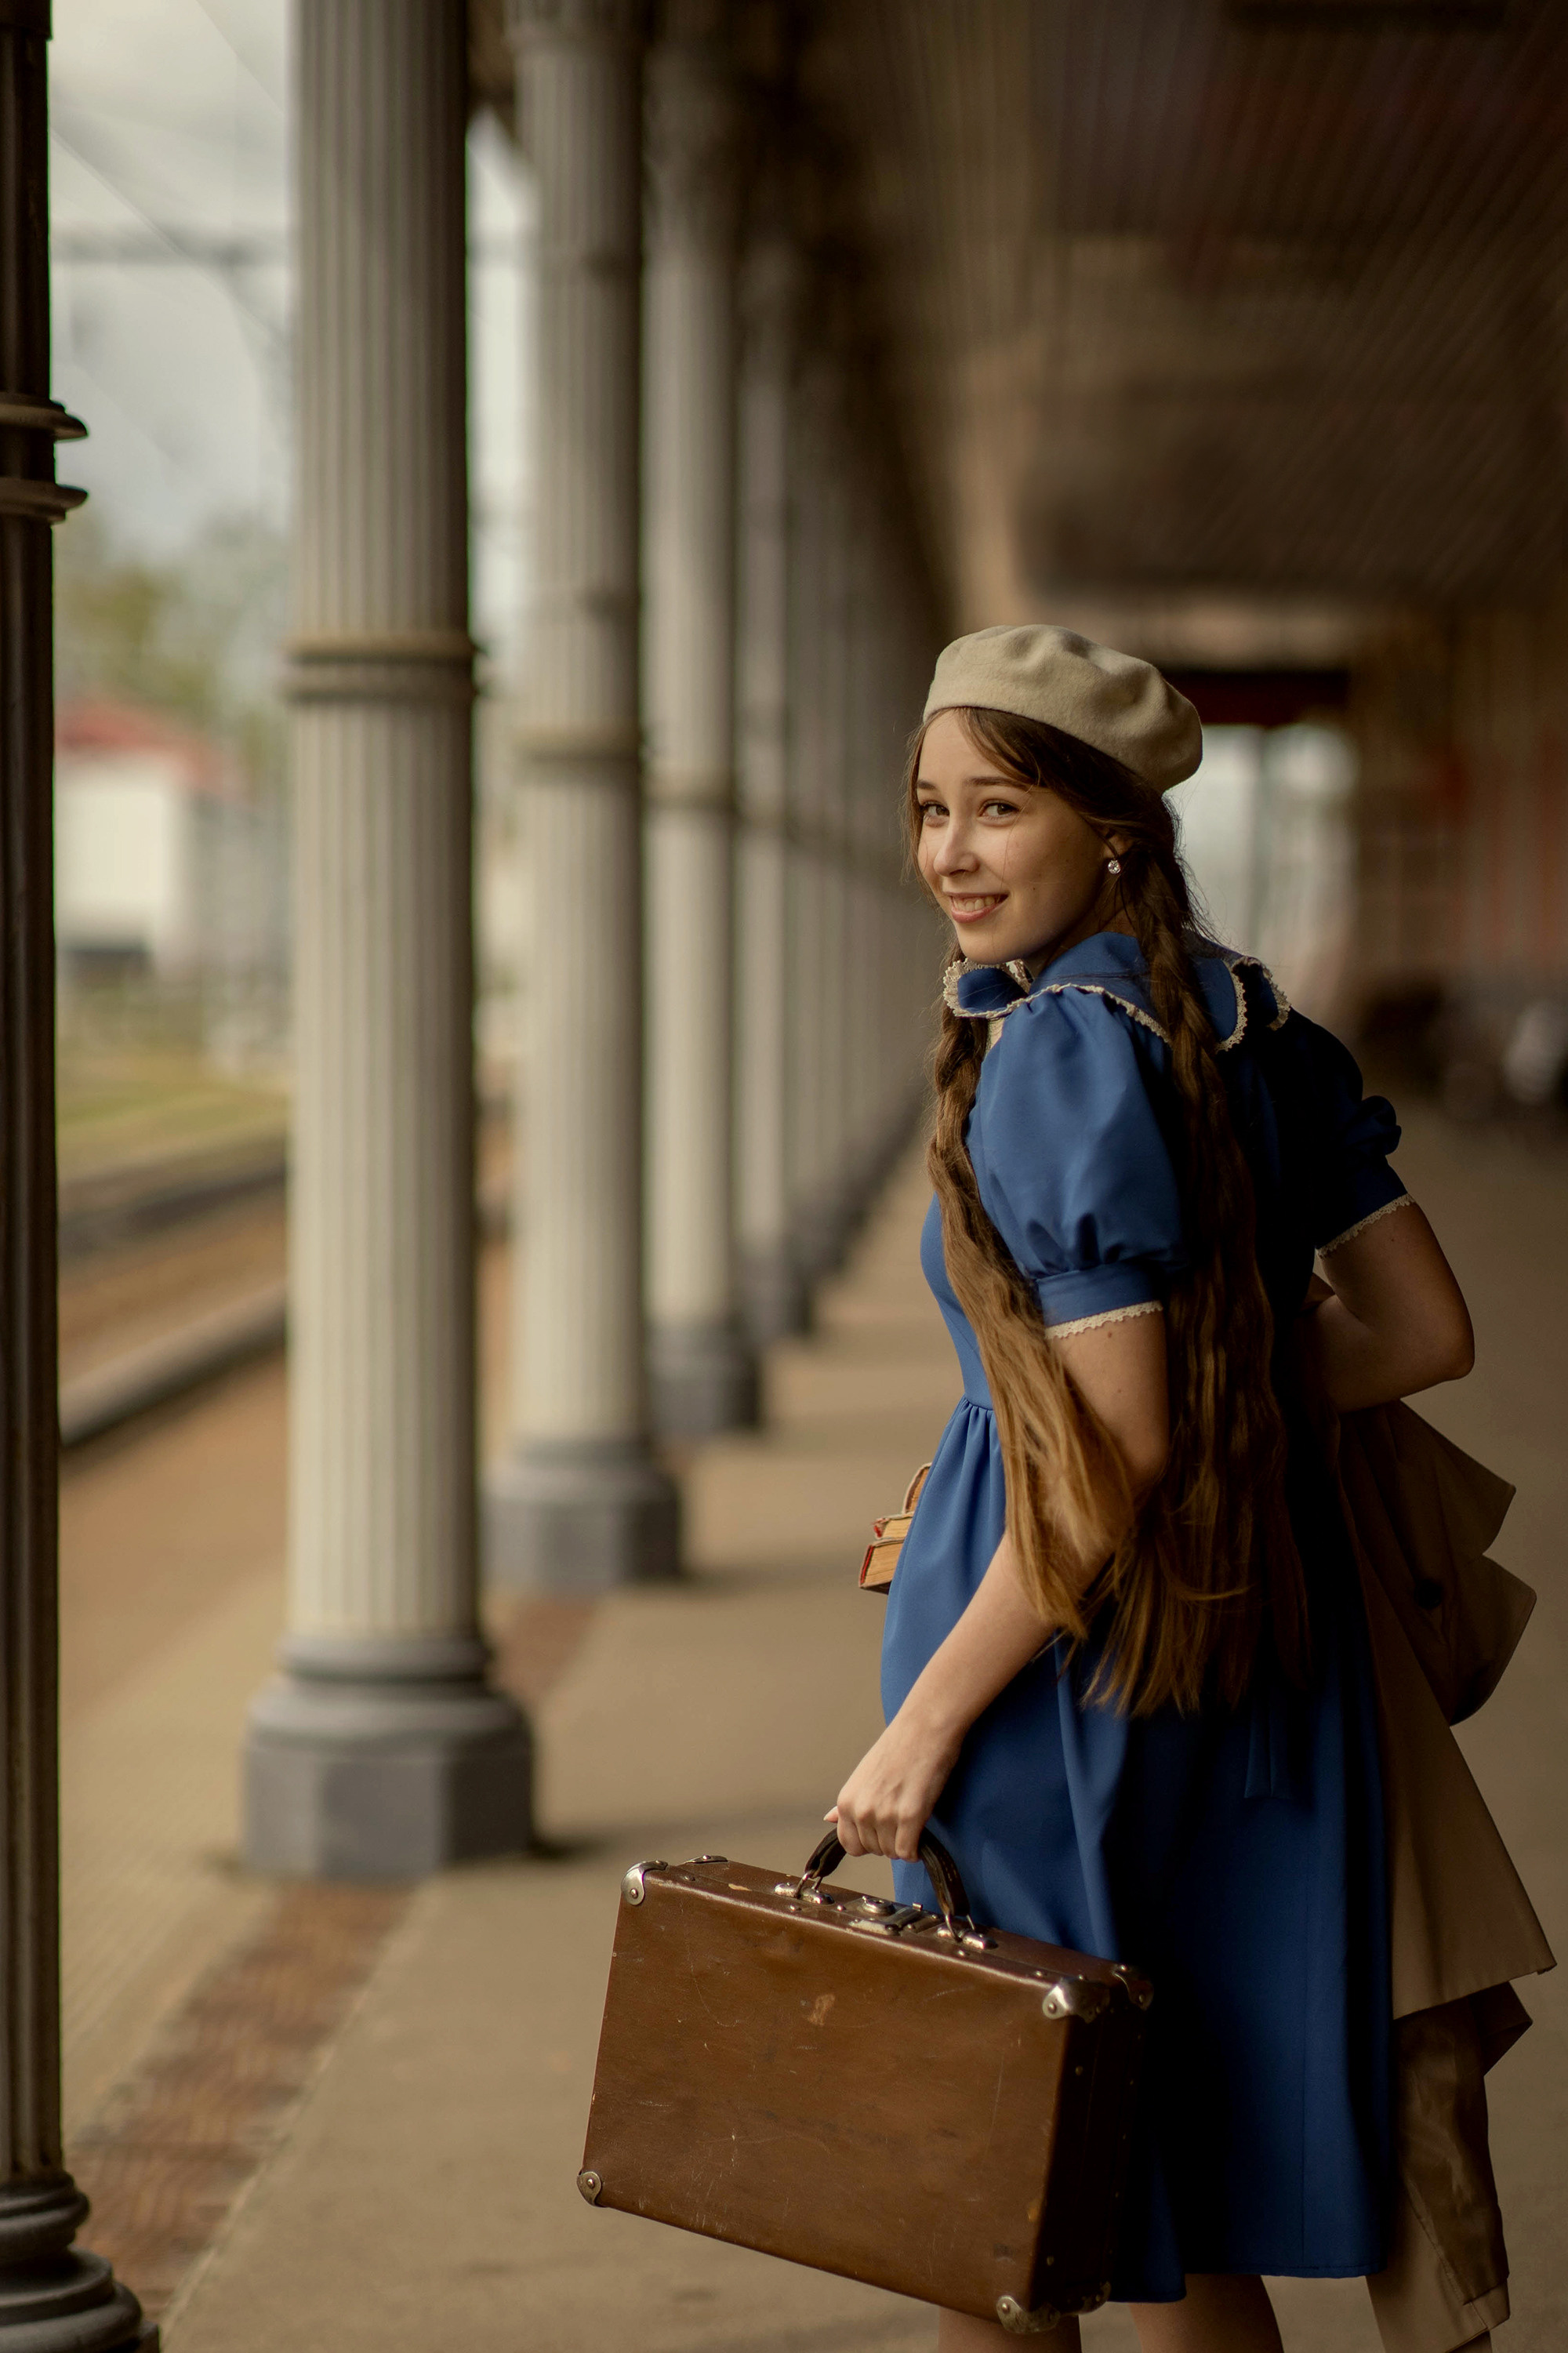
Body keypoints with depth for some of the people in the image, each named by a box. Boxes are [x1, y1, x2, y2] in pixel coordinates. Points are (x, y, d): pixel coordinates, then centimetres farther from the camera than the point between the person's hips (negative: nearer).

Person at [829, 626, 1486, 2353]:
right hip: (1251, 1633, 8)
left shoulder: (1061, 1058, -19)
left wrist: (922, 1725, -16)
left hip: (1082, 1662, -8)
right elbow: (1423, 1333, 8)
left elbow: (1114, 1459, -22)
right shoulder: (1246, 1025, 6)